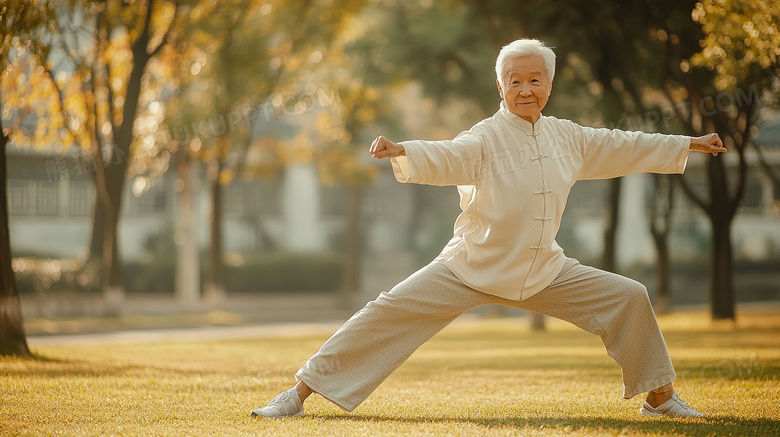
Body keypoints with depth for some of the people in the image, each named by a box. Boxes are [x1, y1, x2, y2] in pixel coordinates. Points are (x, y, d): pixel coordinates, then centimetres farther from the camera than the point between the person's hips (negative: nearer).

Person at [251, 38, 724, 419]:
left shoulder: (566, 137, 4)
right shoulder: (486, 139, -13)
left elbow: (621, 147, 16)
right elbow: (444, 158, -31)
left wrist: (690, 144, 24)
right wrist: (401, 151, -53)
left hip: (543, 269, 5)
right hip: (471, 267, -5)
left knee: (627, 298, 1)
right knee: (393, 312, -16)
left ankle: (659, 396, 20)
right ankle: (301, 391, -12)